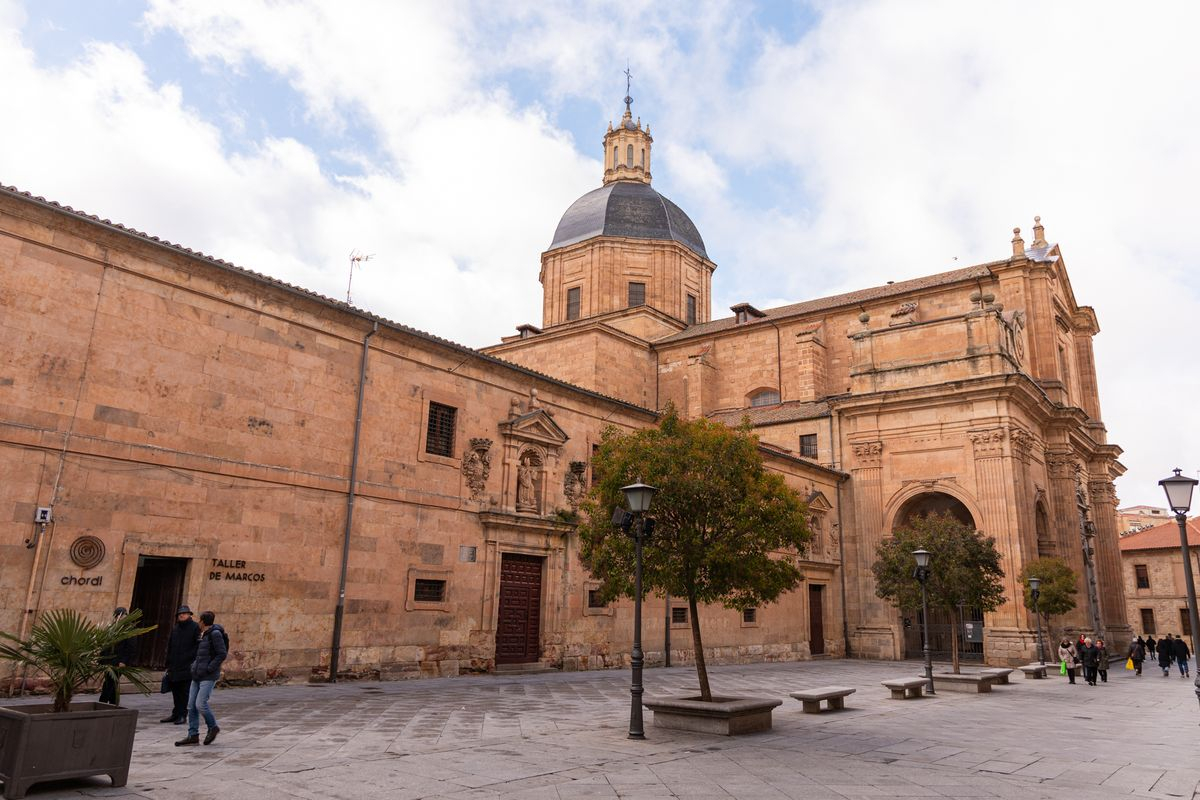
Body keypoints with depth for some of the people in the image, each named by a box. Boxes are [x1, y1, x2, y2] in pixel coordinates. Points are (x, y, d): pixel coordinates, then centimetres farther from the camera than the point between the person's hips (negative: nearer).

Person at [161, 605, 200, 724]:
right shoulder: (175, 629, 15)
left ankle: (182, 715, 5)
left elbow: (198, 646, -10)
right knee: (176, 692, 13)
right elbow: (169, 647, 18)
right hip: (174, 668, 6)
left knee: (184, 693, -2)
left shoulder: (195, 627, -5)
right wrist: (168, 665, 13)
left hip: (187, 667, -6)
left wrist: (193, 663, -17)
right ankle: (176, 714, 22)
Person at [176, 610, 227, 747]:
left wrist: (209, 668, -17)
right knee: (191, 706, 4)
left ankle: (213, 727, 8)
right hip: (197, 676, 9)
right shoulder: (203, 634, 16)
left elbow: (222, 654, -16)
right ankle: (193, 735, 10)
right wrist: (194, 665, 10)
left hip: (208, 677, -9)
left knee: (200, 704, -13)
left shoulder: (215, 634, -11)